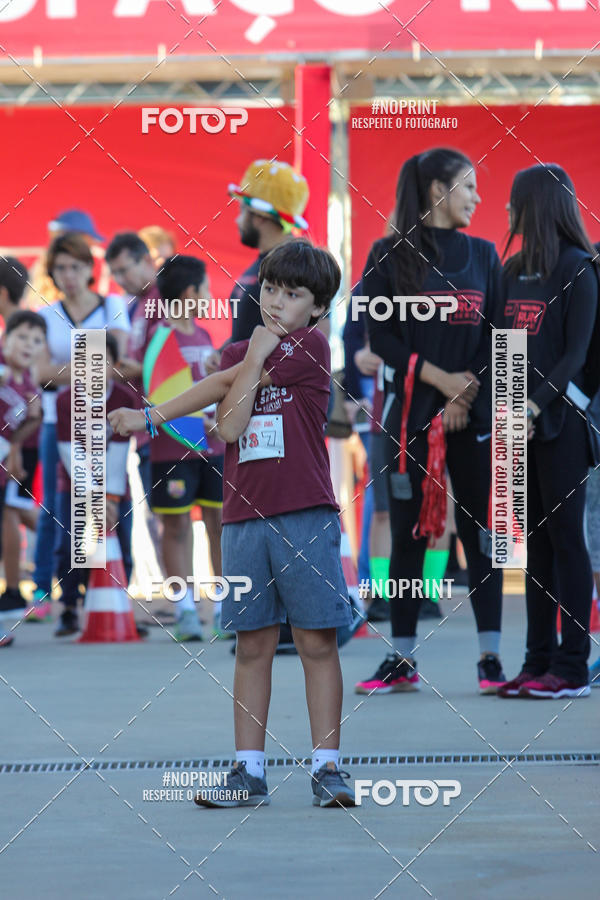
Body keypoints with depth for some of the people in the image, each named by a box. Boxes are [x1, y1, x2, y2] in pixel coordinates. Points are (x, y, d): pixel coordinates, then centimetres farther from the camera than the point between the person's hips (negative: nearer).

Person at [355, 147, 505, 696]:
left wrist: (468, 395, -7)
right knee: (408, 533, 1)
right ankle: (402, 661, 7)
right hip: (413, 411, -2)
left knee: (480, 530, 0)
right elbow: (380, 335, -4)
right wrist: (441, 378, -12)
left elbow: (496, 335, 6)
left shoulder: (483, 255, 11)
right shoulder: (391, 255, 2)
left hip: (473, 416, 2)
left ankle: (491, 657, 4)